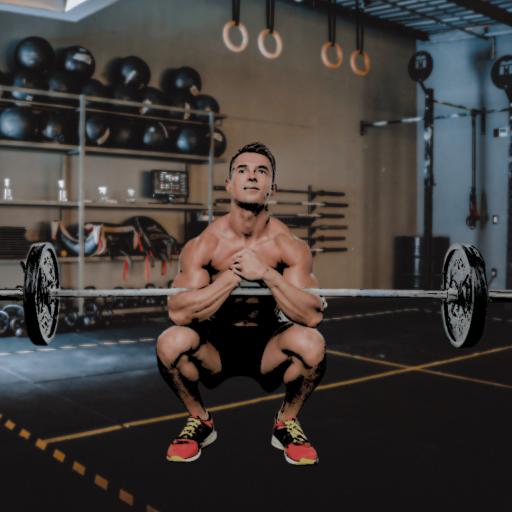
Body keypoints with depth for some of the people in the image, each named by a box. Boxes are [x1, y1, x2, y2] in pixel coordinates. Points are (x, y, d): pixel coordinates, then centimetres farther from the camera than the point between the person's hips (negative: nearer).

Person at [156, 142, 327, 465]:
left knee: (311, 343, -31)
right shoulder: (203, 245, -14)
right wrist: (233, 276, -29)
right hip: (216, 344, 0)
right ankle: (200, 422, 1)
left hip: (268, 345, 0)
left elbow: (312, 316, -22)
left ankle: (287, 423, 0)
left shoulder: (289, 245, -13)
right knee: (171, 342, -31)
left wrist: (266, 274, -32)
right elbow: (179, 313, -24)